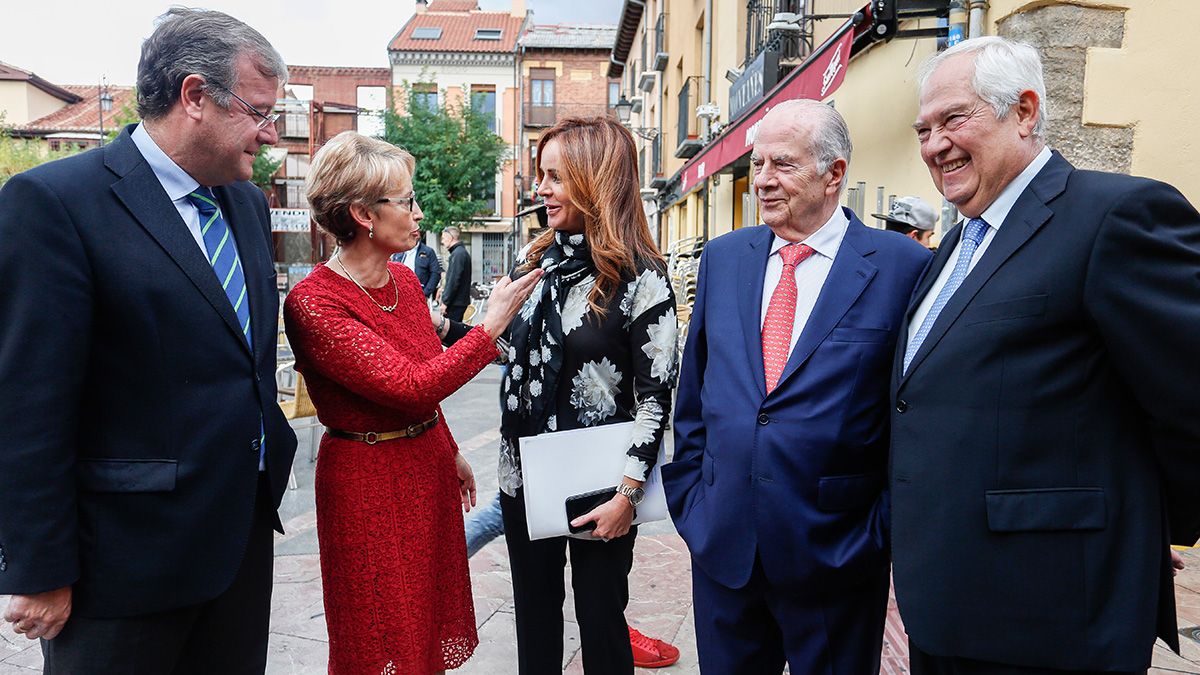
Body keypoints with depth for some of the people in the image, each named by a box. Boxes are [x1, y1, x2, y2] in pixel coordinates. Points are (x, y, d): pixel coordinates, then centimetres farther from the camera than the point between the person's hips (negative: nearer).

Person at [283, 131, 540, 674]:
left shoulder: (404, 280, 3)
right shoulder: (313, 304, -20)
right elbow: (410, 385, -27)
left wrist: (451, 452, 17)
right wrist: (493, 325, -22)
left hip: (429, 463, 7)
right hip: (368, 481, -7)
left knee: (431, 625, 19)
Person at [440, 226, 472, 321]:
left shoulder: (458, 254, -15)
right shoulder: (462, 252, 17)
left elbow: (454, 280, -20)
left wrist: (445, 302, -17)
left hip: (456, 302, -10)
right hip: (460, 301, 10)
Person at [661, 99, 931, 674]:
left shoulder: (902, 267, -9)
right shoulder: (723, 257, 5)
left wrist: (881, 528, -7)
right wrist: (689, 497, 7)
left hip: (835, 555, -3)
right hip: (721, 547, 4)